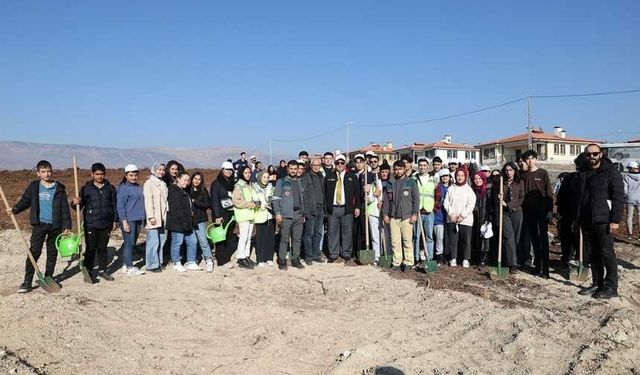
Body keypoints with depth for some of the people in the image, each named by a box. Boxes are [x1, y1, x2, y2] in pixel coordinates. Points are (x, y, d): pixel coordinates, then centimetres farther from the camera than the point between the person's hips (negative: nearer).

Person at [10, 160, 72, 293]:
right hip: (39, 224, -1)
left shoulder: (59, 188, 2)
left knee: (52, 253, 9)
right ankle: (27, 281, -1)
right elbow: (25, 201, 10)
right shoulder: (33, 186, 4)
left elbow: (65, 208, 2)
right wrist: (14, 210, -10)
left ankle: (48, 278, 22)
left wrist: (67, 226, -2)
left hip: (55, 226, 1)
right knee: (34, 252, -6)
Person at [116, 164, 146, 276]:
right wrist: (124, 222, -15)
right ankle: (130, 268, 0)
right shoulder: (123, 188, -8)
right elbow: (120, 206, -11)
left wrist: (142, 218, 16)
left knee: (131, 243, 12)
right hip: (128, 220, -7)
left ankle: (125, 265, 21)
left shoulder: (138, 187, 13)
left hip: (138, 220, 7)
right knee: (129, 243, -5)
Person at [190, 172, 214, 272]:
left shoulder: (203, 191, 5)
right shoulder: (187, 190, 5)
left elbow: (208, 204, -3)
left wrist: (194, 202, -10)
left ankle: (209, 260, -4)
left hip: (200, 219, -1)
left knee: (203, 240, -9)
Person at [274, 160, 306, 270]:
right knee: (284, 239, -4)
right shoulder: (281, 182, 2)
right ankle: (282, 260, 3)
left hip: (298, 215, 5)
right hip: (286, 215, -5)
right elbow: (276, 198, -3)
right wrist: (278, 213, -12)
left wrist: (303, 214, 15)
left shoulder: (300, 183, 17)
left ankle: (295, 259, 16)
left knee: (297, 239, 7)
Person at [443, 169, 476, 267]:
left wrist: (462, 216, -11)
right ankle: (453, 259, 13)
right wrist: (451, 214, -7)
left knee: (466, 240, 0)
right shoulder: (451, 188, 10)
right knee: (452, 240, 3)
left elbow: (471, 204, -5)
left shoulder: (469, 189, 2)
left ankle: (465, 260, 11)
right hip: (452, 219, 2)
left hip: (466, 219, -2)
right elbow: (446, 202, 6)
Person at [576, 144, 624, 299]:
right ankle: (597, 284, 20)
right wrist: (578, 218, 15)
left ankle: (611, 287, 6)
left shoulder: (611, 171, -5)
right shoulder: (582, 173, 13)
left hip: (603, 220, -6)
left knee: (607, 253, -1)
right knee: (594, 253, 12)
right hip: (586, 221, 6)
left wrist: (615, 220, -16)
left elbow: (618, 197, -10)